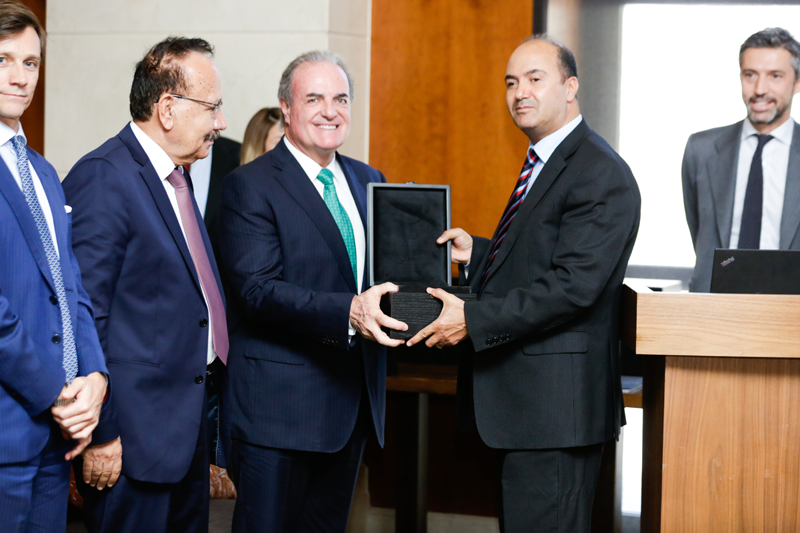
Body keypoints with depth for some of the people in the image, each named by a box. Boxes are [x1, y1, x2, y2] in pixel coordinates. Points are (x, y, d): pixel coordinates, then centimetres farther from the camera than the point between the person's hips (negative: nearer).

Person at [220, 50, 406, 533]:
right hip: (281, 403, -6)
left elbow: (382, 270, 18)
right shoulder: (250, 186, -8)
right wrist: (349, 312, -31)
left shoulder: (369, 181, 14)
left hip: (355, 400, 7)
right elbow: (258, 290, -18)